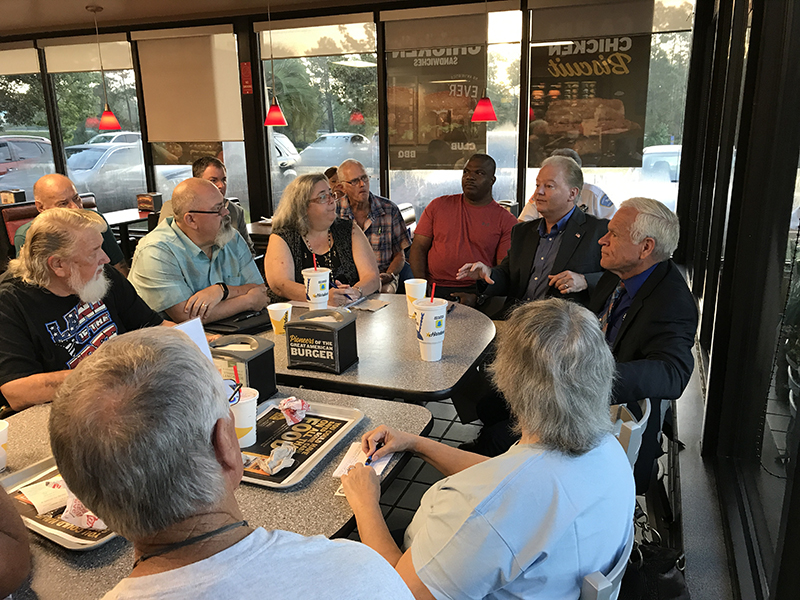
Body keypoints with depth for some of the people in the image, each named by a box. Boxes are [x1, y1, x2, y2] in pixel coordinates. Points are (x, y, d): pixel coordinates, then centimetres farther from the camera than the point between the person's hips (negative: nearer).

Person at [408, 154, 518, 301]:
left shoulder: (506, 220, 6)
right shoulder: (438, 205, 15)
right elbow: (418, 247, 11)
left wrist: (477, 297, -16)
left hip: (476, 291, -2)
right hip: (433, 288, 2)